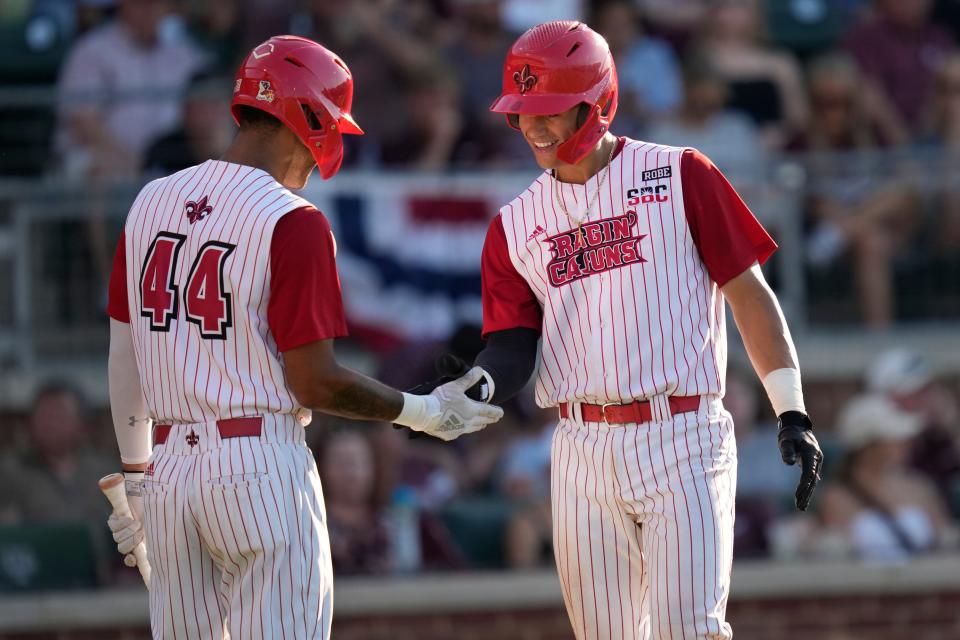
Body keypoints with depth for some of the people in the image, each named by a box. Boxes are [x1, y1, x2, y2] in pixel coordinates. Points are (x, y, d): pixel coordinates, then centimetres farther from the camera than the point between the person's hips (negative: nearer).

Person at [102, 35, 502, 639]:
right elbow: (315, 383, -12)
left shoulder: (152, 202, 9)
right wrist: (423, 412, 2)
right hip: (262, 469, -6)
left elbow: (123, 357, 13)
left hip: (168, 466, 7)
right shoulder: (293, 222, -11)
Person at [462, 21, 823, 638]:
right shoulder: (516, 224, 10)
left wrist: (792, 411, -7)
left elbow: (750, 293, -1)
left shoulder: (679, 176, -1)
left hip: (684, 446, -4)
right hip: (583, 447, 4)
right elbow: (513, 345, 4)